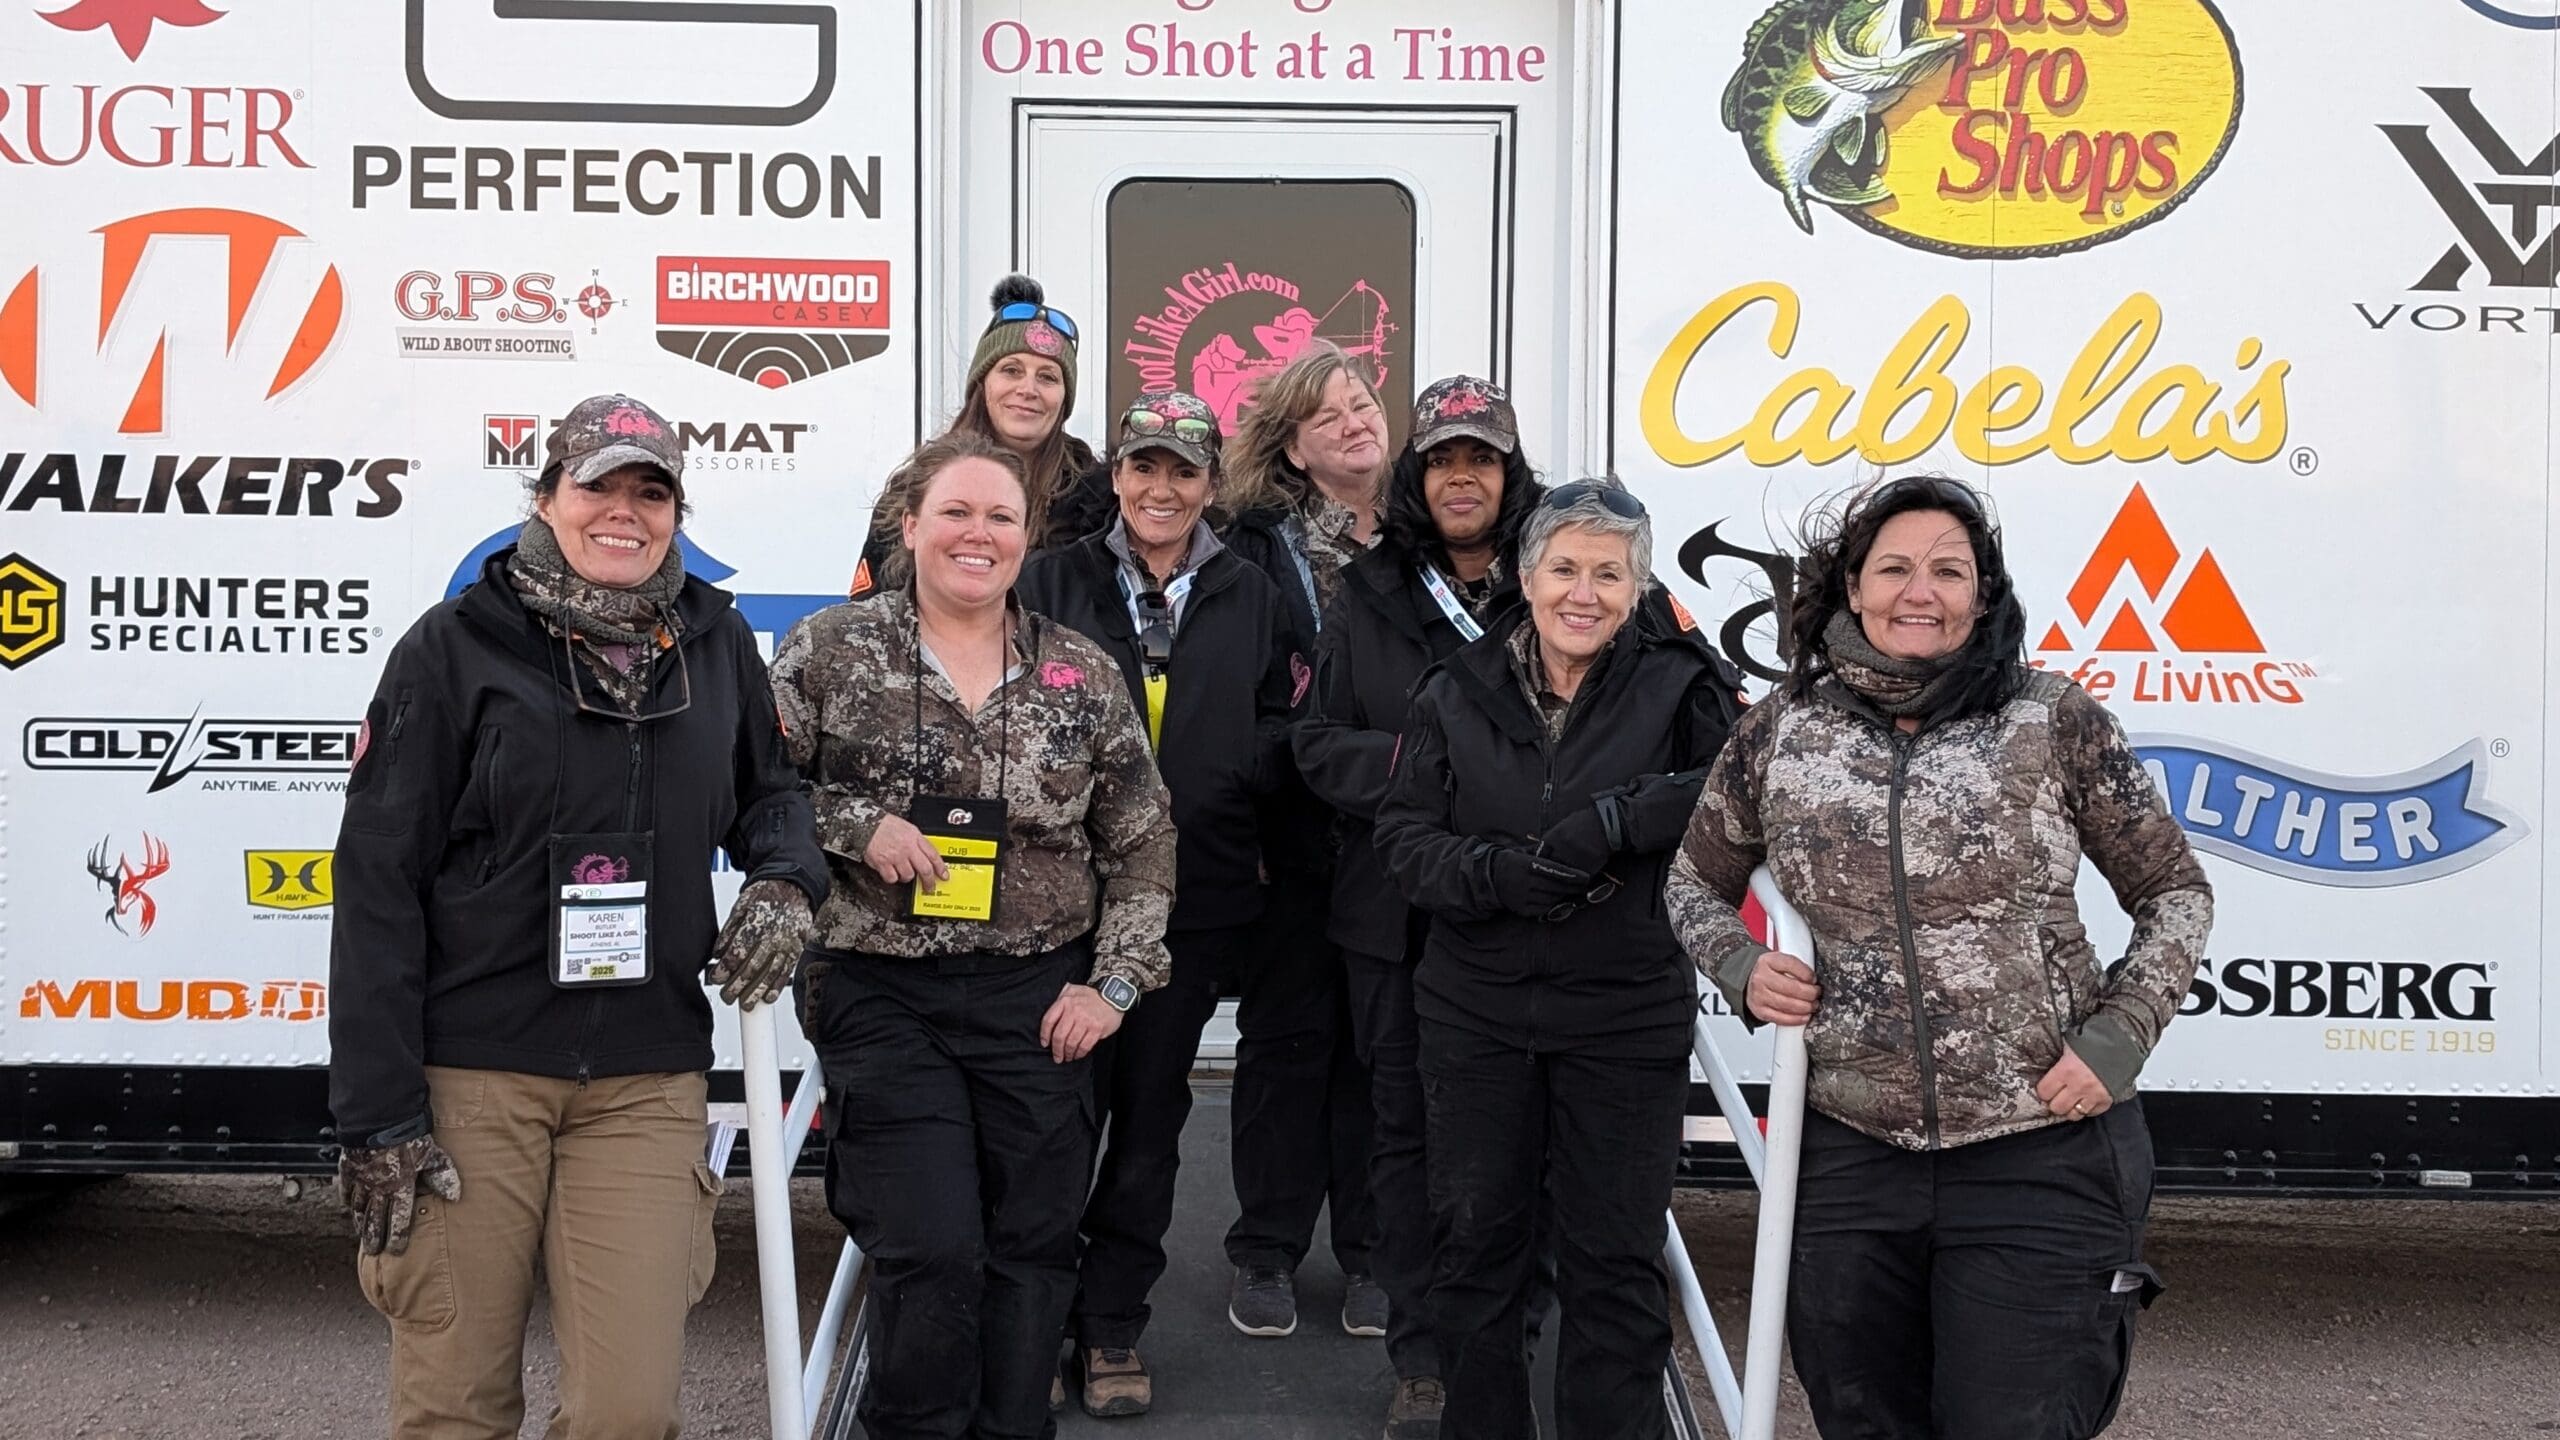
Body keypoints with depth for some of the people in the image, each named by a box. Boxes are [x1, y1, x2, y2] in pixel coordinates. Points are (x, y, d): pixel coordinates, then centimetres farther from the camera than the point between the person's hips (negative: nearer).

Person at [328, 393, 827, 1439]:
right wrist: (376, 1114, -9)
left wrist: (785, 882, 1)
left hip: (647, 1079, 2)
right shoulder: (457, 646, -2)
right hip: (470, 1073, -2)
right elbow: (378, 882, -4)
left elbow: (770, 788, 26)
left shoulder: (715, 643, 9)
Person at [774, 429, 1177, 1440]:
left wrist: (1114, 979, 0)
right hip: (881, 997, -2)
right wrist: (857, 826, -15)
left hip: (1040, 1001, 3)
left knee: (1034, 1243, 7)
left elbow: (1142, 844, 9)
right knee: (932, 1248, -8)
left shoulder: (1084, 675, 6)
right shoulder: (829, 652, -1)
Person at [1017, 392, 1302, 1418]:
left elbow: (1280, 746, 10)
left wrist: (1269, 747, -10)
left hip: (1197, 906, 1)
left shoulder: (1251, 601, 7)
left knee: (1149, 1120, 9)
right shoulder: (1053, 584, 2)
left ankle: (1113, 1325, 22)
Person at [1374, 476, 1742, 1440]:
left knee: (1616, 1259, 5)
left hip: (1627, 1015, -2)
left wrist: (1616, 823, -27)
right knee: (1474, 1242, 13)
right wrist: (1501, 871, -18)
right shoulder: (1455, 694, 3)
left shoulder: (1678, 684, -4)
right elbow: (1403, 838, 0)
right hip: (1477, 1009, 3)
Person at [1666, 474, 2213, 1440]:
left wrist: (2116, 1040, -7)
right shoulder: (1781, 731, 3)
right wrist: (1742, 970, -3)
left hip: (2040, 1154, -3)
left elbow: (2176, 895, 5)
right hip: (1850, 1154, 3)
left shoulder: (2056, 724, -3)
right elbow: (1697, 883, 17)